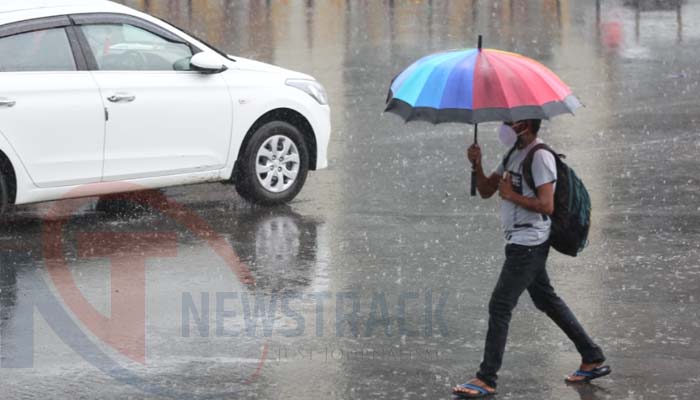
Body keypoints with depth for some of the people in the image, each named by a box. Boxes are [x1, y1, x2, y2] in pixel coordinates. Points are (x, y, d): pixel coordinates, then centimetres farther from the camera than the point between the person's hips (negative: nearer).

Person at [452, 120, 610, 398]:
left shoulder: (540, 157, -17)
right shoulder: (514, 154, 13)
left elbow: (546, 205, -24)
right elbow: (486, 191, 14)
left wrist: (511, 195, -17)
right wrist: (477, 165, -3)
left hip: (528, 245, -11)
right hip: (520, 242, 11)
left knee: (500, 306, -9)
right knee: (546, 300, 18)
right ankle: (593, 359, 25)